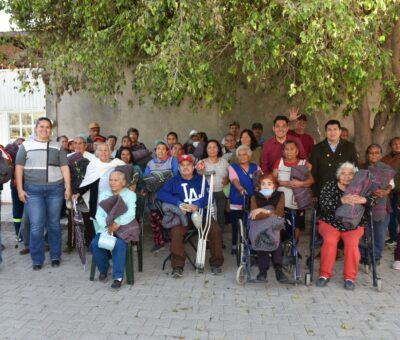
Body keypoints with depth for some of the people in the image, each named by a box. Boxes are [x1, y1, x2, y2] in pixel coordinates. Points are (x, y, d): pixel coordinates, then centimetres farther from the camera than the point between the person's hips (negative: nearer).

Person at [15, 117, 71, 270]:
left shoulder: (57, 147, 10)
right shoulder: (26, 145, 8)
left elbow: (64, 168, 7)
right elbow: (19, 168, 5)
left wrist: (68, 187, -1)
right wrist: (20, 189, -2)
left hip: (55, 189, 1)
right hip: (33, 190, -1)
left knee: (54, 223, 7)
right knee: (36, 225, -2)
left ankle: (55, 256, 18)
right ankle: (37, 260, 10)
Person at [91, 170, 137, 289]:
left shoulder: (130, 195, 7)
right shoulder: (103, 195, 17)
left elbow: (131, 214, -8)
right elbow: (99, 215, 5)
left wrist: (118, 224, -24)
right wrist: (107, 226, -16)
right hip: (105, 229, 3)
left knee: (119, 244, -33)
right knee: (95, 243, -24)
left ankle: (118, 276, -23)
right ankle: (103, 269, 2)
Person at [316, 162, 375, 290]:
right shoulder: (329, 185, 1)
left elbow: (373, 199, -9)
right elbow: (323, 204, -15)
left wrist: (364, 200, -33)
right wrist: (342, 201, -33)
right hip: (330, 222, -1)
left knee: (352, 242, -27)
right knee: (330, 241, -28)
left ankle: (350, 277, -12)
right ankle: (325, 274, -12)